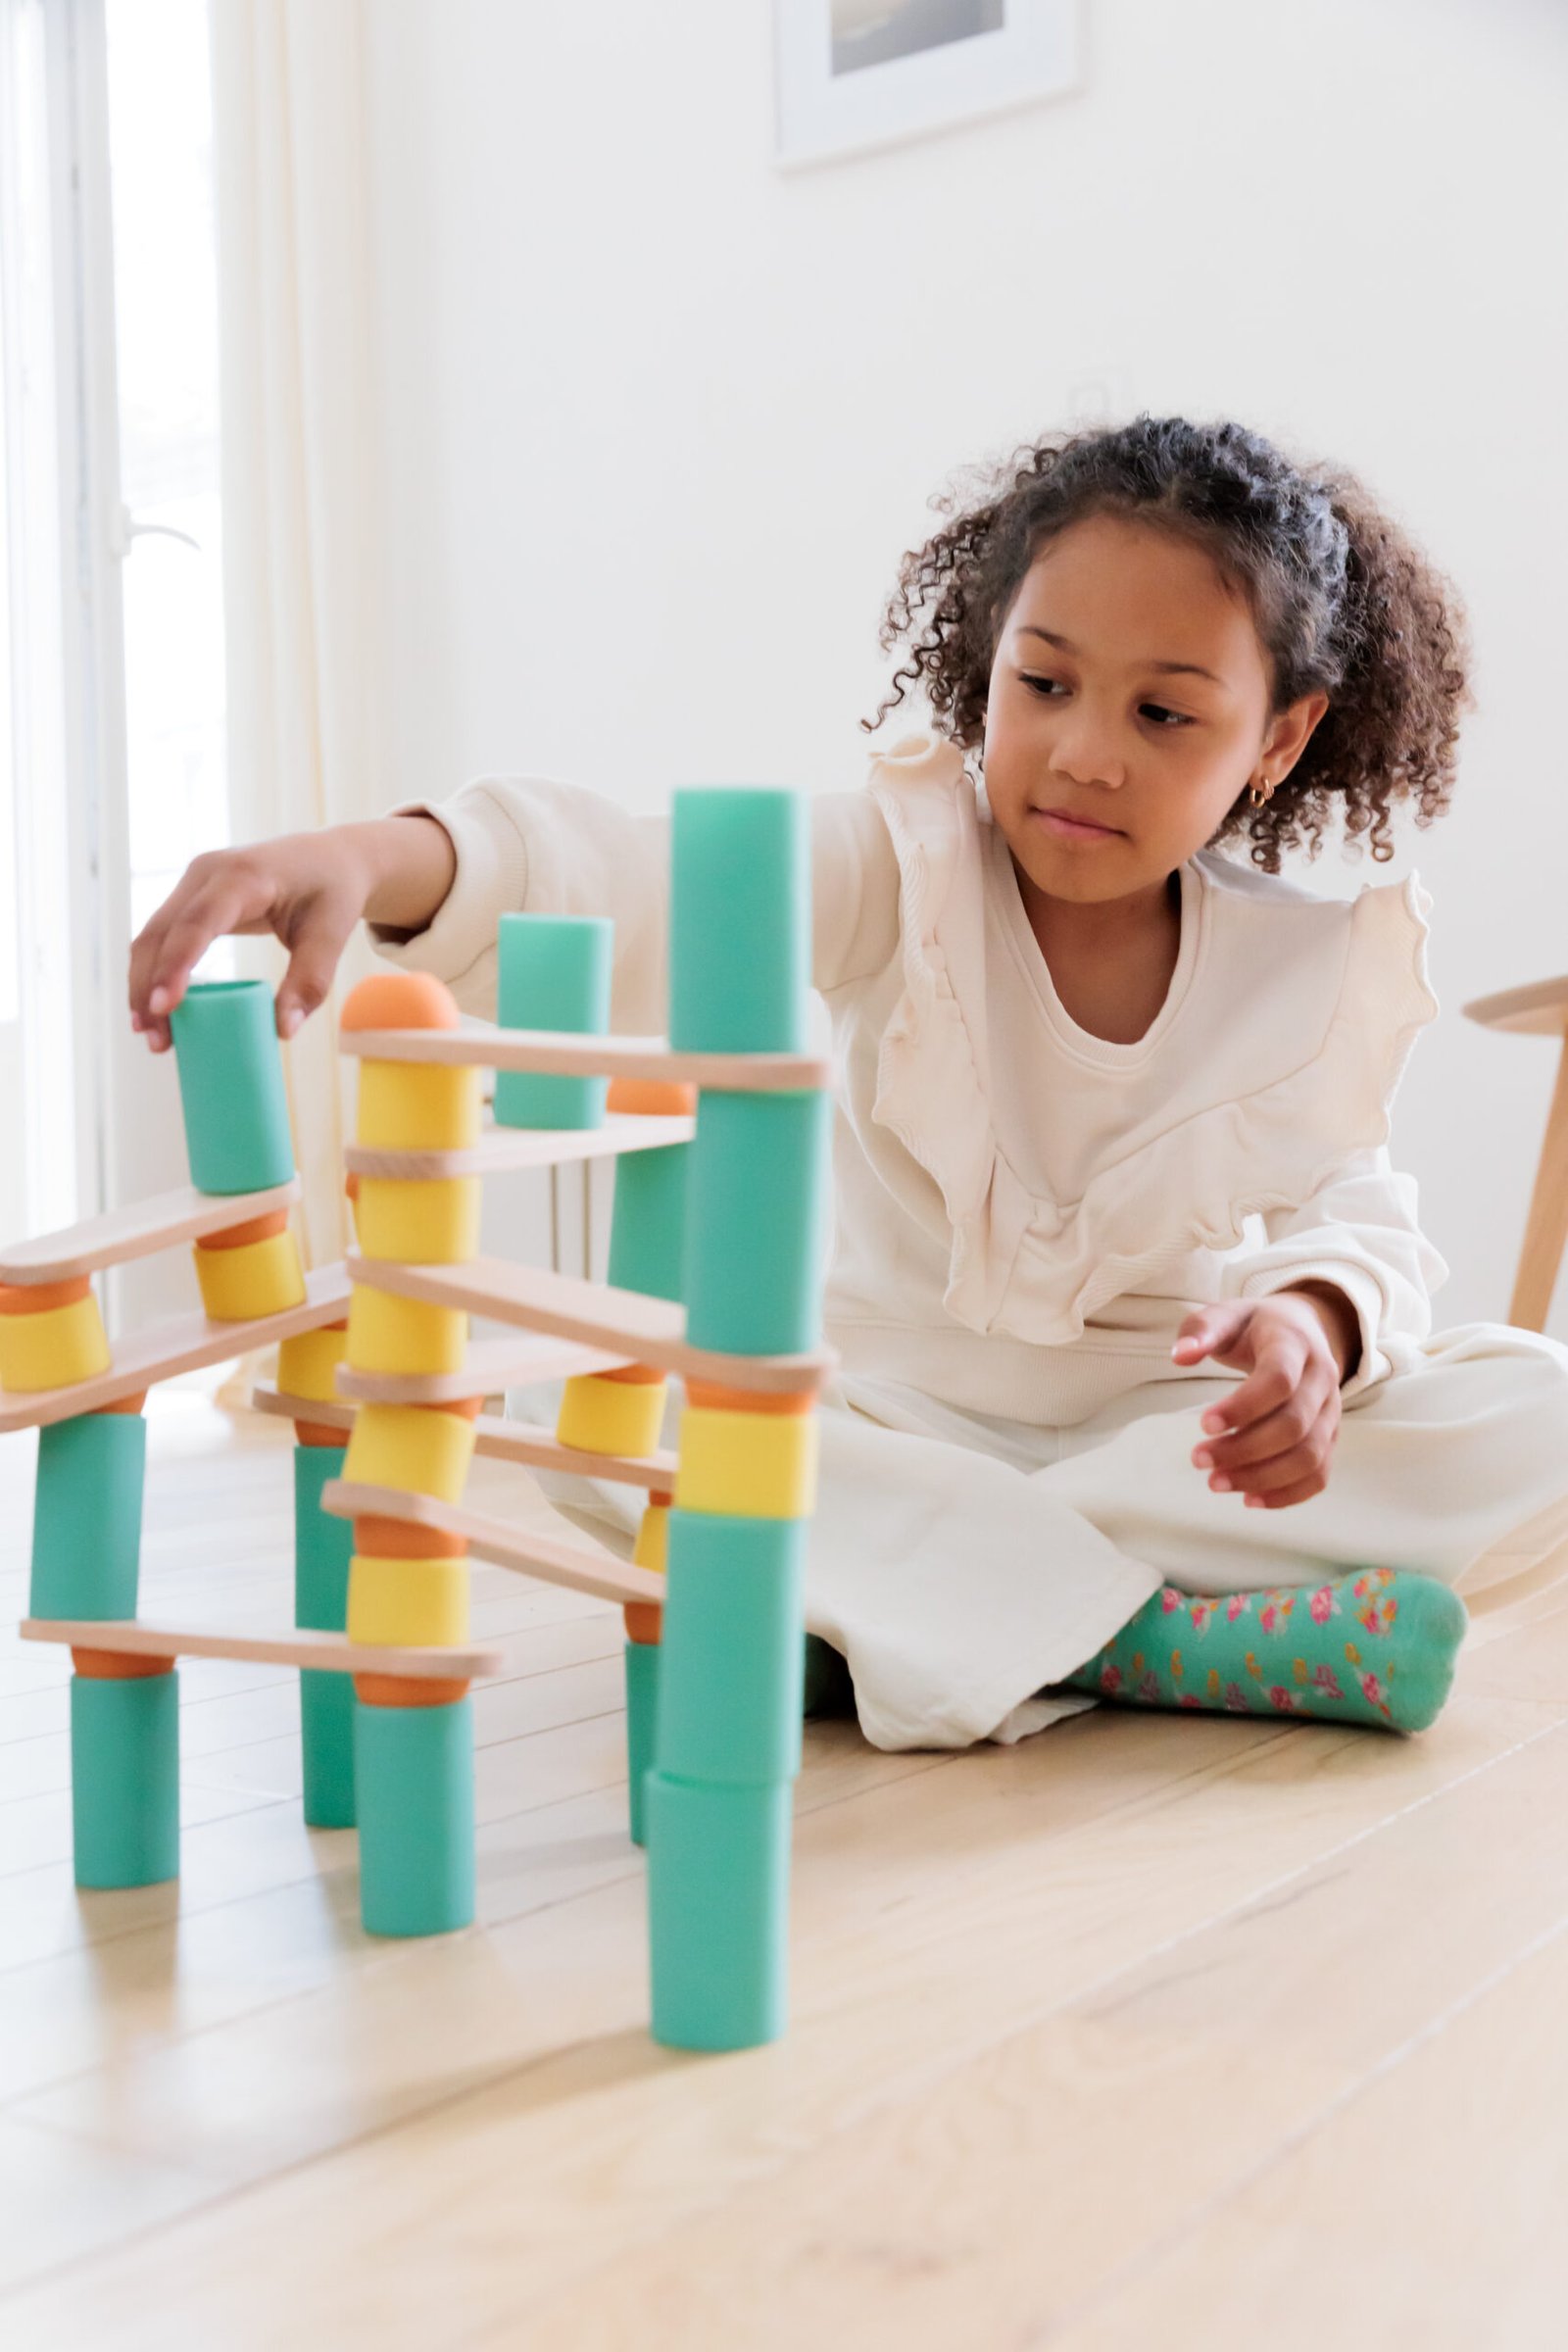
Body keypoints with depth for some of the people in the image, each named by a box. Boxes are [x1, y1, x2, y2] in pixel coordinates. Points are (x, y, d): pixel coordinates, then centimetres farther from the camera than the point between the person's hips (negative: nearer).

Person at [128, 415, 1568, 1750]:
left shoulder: (1312, 973, -4)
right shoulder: (905, 865, -12)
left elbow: (1354, 1215, -4)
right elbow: (649, 888, -29)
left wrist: (1315, 1320, -31)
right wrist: (382, 861, -50)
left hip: (1171, 1421, 2)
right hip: (899, 1411, -1)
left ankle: (911, 1603, -28)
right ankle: (1143, 1638, -30)